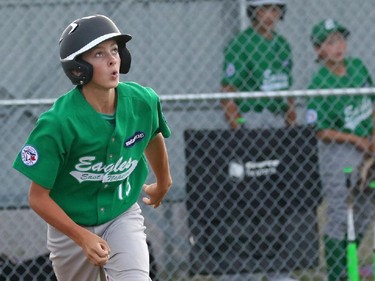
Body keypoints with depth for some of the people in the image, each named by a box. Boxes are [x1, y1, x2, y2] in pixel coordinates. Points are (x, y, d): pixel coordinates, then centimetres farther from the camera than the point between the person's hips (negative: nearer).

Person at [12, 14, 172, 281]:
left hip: (122, 216, 2)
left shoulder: (143, 101, -14)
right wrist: (82, 237, -28)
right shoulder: (58, 122, -25)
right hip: (70, 226, -1)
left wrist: (163, 182, 30)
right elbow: (38, 197, -18)